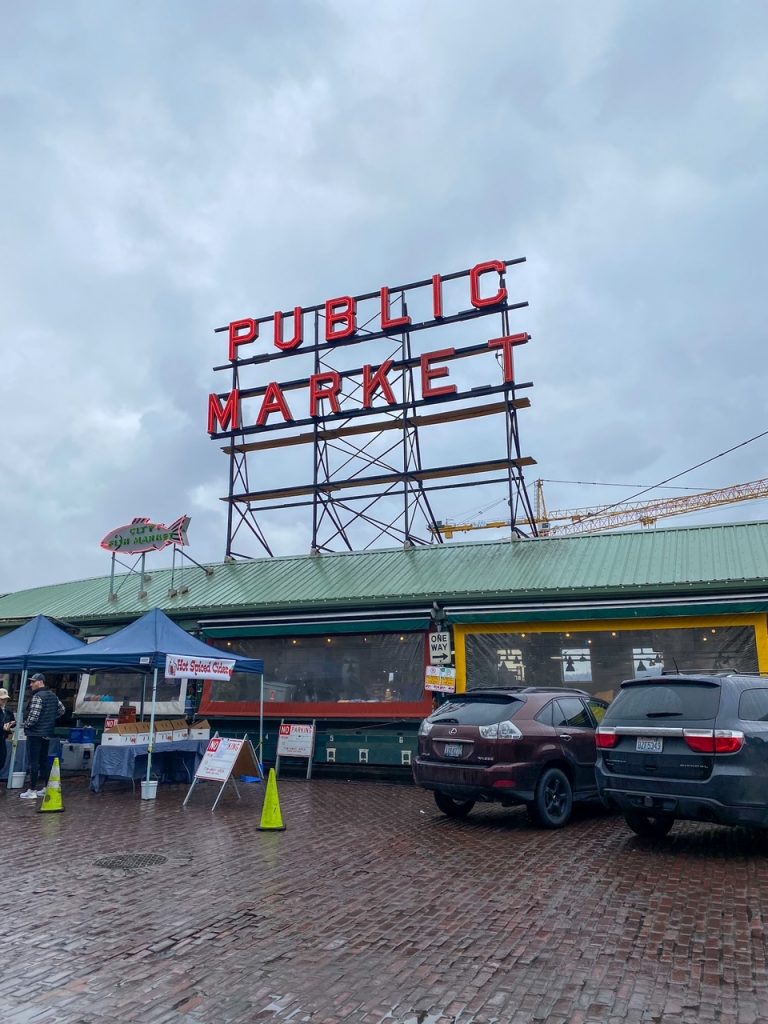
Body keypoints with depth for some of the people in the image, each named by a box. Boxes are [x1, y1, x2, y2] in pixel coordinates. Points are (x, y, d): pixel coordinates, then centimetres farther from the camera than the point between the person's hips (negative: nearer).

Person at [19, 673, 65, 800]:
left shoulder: (37, 696, -16)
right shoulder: (52, 695, 11)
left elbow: (33, 716, -22)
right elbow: (62, 710, 18)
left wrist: (26, 725, -5)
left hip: (35, 733, -8)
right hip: (47, 733, 8)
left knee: (33, 762, -3)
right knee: (44, 761, 14)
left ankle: (32, 791, 0)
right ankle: (46, 787, 18)